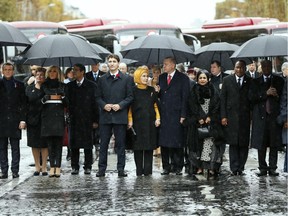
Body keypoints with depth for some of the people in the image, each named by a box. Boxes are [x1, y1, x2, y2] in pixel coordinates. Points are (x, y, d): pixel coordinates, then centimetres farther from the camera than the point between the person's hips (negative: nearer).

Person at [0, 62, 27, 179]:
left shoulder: (19, 85, 8)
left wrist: (23, 120, -3)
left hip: (15, 120, 0)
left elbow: (23, 103, 5)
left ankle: (15, 170, 5)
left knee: (15, 147, 2)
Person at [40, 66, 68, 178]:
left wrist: (62, 97, -9)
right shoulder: (44, 86, 13)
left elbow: (67, 104, 10)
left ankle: (58, 167, -8)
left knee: (58, 142, -6)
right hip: (47, 116, 0)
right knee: (50, 142, -3)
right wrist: (49, 97, -8)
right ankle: (52, 167, -2)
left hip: (59, 116, 0)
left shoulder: (62, 86, 13)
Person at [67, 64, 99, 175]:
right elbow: (68, 102, 10)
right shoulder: (70, 86, 10)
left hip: (87, 119, -3)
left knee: (87, 144, 1)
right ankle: (75, 167, 9)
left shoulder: (91, 85, 1)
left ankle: (88, 167, 9)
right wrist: (69, 115, -1)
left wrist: (95, 120, -6)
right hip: (74, 119, 3)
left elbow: (95, 103, -1)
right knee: (74, 144, 3)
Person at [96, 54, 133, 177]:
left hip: (120, 115, -2)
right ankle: (101, 168, 8)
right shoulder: (102, 79, 11)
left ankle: (121, 169, 8)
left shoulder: (127, 79, 5)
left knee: (120, 144, 2)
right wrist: (104, 105, -8)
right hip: (105, 116, 2)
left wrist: (120, 105, -12)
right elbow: (98, 97, 11)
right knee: (103, 143, 3)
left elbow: (130, 97, 2)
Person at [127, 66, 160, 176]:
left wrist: (157, 118, 2)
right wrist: (130, 121, -9)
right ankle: (139, 170, 6)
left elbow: (155, 105, 13)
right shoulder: (133, 90, 1)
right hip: (137, 122, -3)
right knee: (138, 147, 0)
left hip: (150, 122, 3)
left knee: (149, 147, 2)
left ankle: (148, 170, 6)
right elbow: (129, 107, -1)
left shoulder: (151, 90, 10)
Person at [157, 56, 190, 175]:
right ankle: (166, 167, 10)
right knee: (163, 142, 3)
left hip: (176, 114, -4)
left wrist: (183, 115, -9)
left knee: (177, 142, -2)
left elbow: (185, 97, -3)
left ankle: (177, 167, 5)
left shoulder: (183, 78, 0)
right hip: (163, 115, 4)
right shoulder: (161, 77, 15)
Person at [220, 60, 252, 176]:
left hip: (245, 117, 0)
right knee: (233, 144, -1)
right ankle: (234, 169, 1)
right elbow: (223, 98, 5)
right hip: (231, 117, 0)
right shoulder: (227, 80, 7)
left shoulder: (250, 81, 6)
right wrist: (223, 116, -2)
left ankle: (240, 168, 8)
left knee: (244, 144, 1)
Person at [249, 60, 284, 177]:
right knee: (261, 145, 0)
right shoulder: (256, 82, 11)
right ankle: (263, 168, 7)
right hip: (260, 116, 0)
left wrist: (276, 95, -9)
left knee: (274, 144, 0)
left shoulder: (279, 81, 12)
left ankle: (272, 168, 5)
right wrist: (266, 93, -10)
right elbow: (251, 97, -1)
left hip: (274, 115, 0)